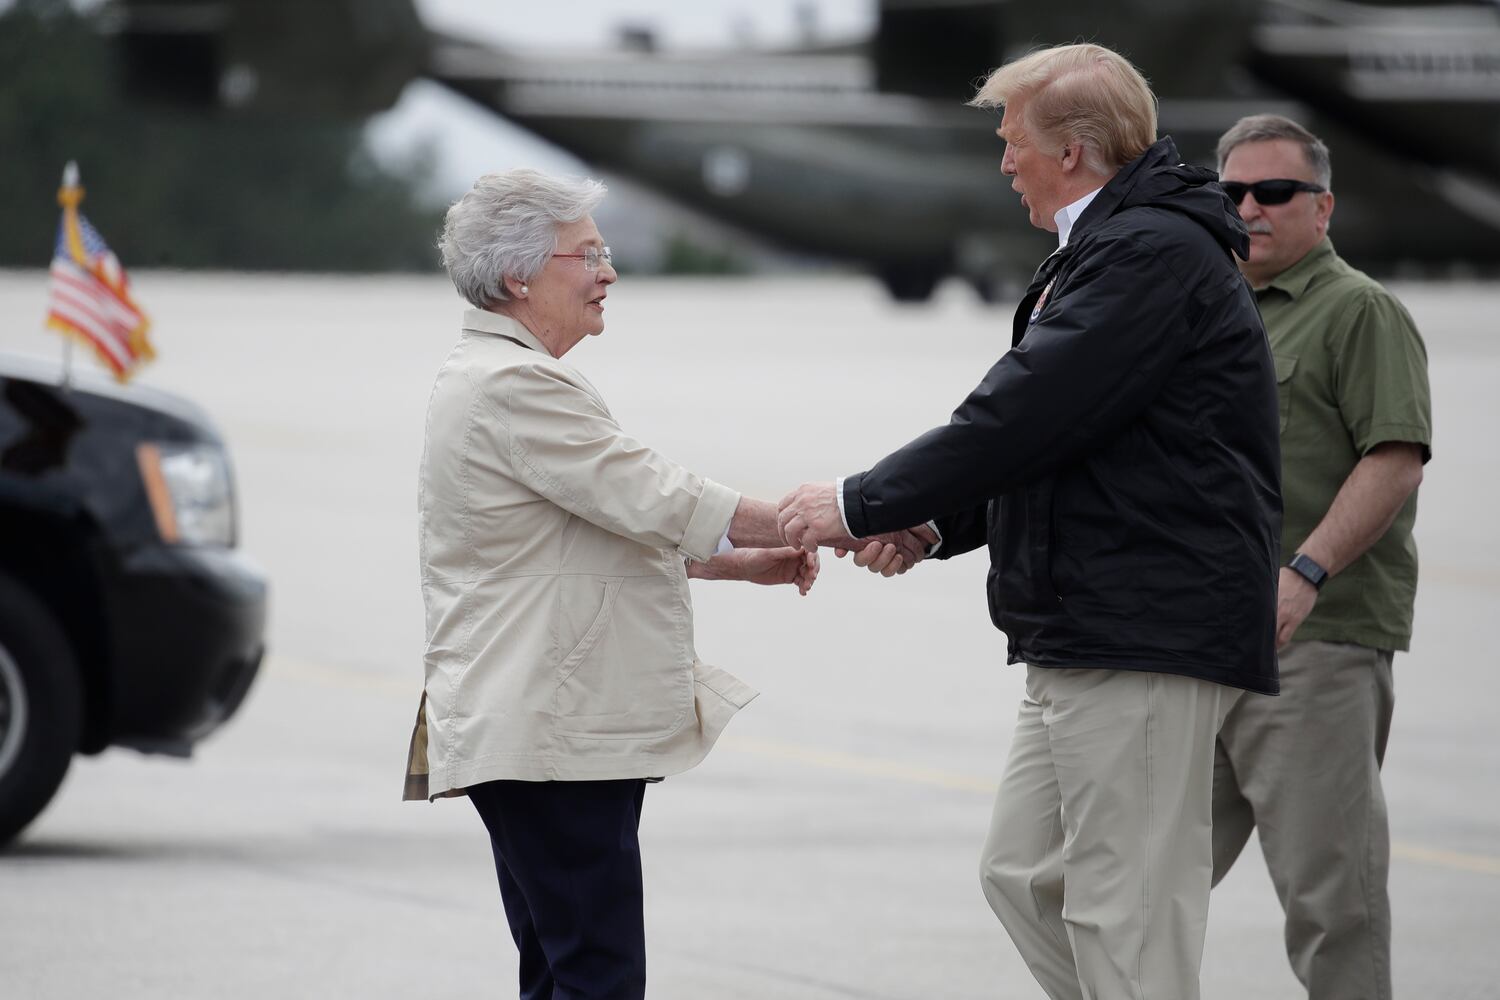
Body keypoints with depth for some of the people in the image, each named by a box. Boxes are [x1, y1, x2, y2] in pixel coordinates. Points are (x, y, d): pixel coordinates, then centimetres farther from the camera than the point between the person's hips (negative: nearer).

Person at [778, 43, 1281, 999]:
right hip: (1084, 638, 11)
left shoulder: (1156, 255, -16)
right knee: (1024, 874, 14)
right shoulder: (1109, 249, 19)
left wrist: (861, 504, -10)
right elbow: (1044, 430, 22)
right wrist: (926, 525, 10)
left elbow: (1023, 417, -20)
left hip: (1146, 639, -11)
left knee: (1124, 913, -8)